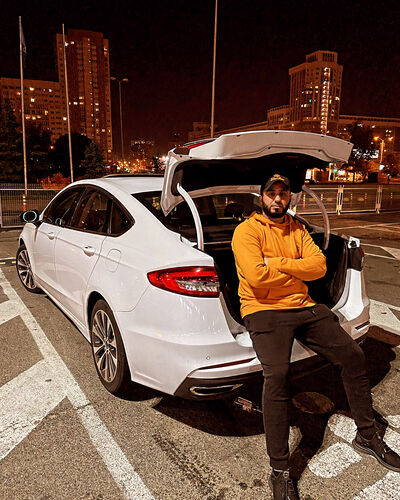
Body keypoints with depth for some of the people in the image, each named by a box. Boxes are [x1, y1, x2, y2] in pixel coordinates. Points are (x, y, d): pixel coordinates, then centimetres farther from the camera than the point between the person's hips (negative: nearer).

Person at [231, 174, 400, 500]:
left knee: (352, 354, 2)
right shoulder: (247, 231, -3)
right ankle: (280, 471, -11)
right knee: (277, 374, -28)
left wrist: (277, 263, -11)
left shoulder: (297, 229, 16)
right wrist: (296, 270, -5)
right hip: (264, 311, -6)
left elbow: (319, 265, 0)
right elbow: (256, 276, -19)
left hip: (303, 306, 6)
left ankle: (367, 436, 24)